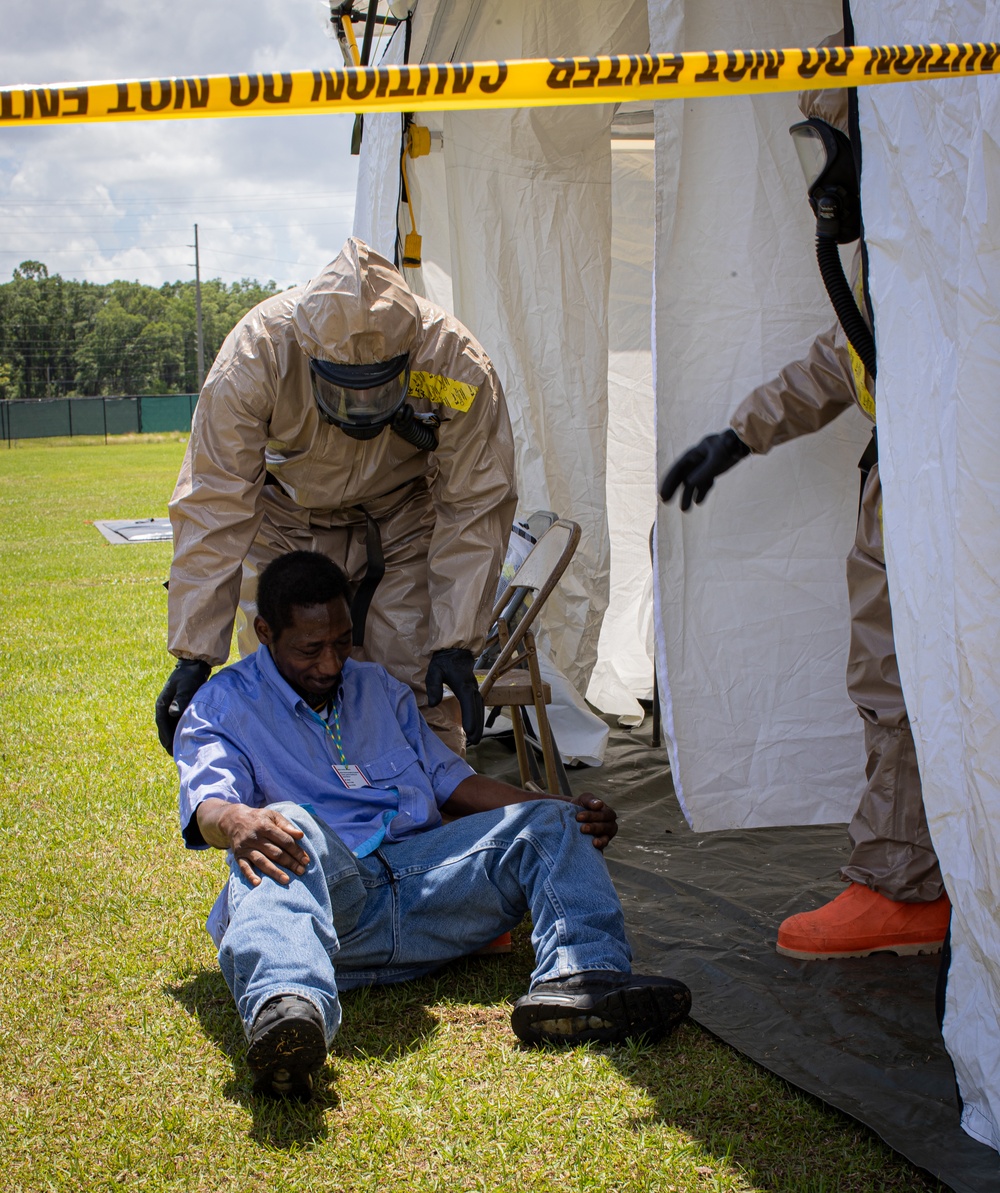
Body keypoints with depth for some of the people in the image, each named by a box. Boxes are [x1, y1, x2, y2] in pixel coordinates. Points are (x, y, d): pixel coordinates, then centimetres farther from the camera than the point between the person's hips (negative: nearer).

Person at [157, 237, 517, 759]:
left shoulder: (456, 367, -31)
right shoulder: (254, 358, -33)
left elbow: (474, 506, -18)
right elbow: (214, 508, -27)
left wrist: (455, 643, -20)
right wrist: (194, 655, -27)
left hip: (402, 526, 0)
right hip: (289, 528, 0)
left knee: (419, 697, -8)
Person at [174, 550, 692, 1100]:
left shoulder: (377, 687, 27)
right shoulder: (223, 706, 10)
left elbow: (448, 779, 26)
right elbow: (206, 803, -9)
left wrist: (568, 810, 10)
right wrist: (239, 822, -36)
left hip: (421, 876, 6)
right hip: (323, 890, -5)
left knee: (552, 823, -10)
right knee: (288, 829, -38)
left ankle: (576, 981, -39)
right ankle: (284, 1007, -67)